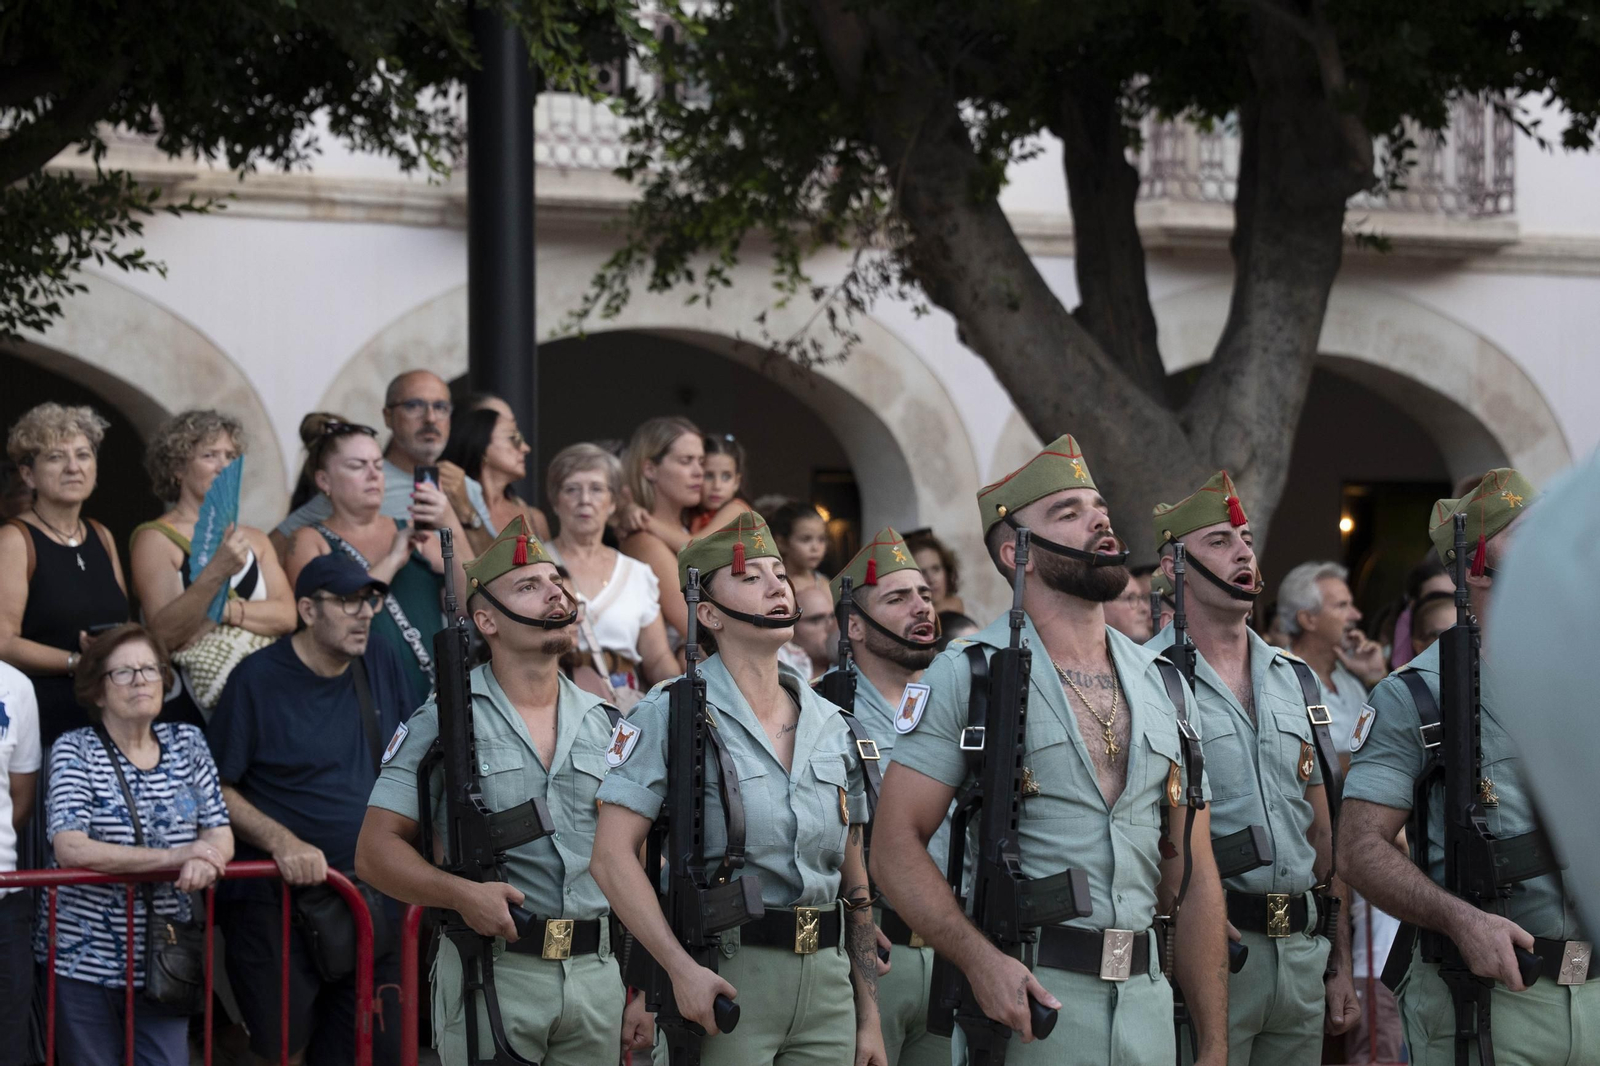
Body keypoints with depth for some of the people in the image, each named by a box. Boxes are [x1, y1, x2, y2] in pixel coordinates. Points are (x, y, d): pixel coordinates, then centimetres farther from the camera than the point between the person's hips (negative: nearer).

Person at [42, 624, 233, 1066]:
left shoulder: (187, 743, 9)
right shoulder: (75, 751, -3)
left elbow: (221, 835, 6)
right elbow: (69, 848, -17)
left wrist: (204, 859, -20)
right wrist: (171, 857, -22)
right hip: (85, 960, -3)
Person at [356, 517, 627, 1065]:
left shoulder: (605, 726, 14)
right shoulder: (443, 722, 0)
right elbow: (376, 853, -3)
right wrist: (460, 893, -20)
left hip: (597, 973, 4)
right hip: (494, 973, -4)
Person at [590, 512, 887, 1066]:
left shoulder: (831, 724, 13)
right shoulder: (672, 714, -3)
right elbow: (612, 855, -12)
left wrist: (869, 1018, 12)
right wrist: (682, 969, -22)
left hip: (827, 979, 5)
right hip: (725, 978, -5)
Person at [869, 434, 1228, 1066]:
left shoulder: (1163, 683, 13)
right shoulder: (968, 675, -2)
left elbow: (1192, 874, 12)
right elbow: (897, 844, -9)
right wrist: (980, 959, -23)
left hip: (1145, 997, 5)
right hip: (1026, 992, -5)